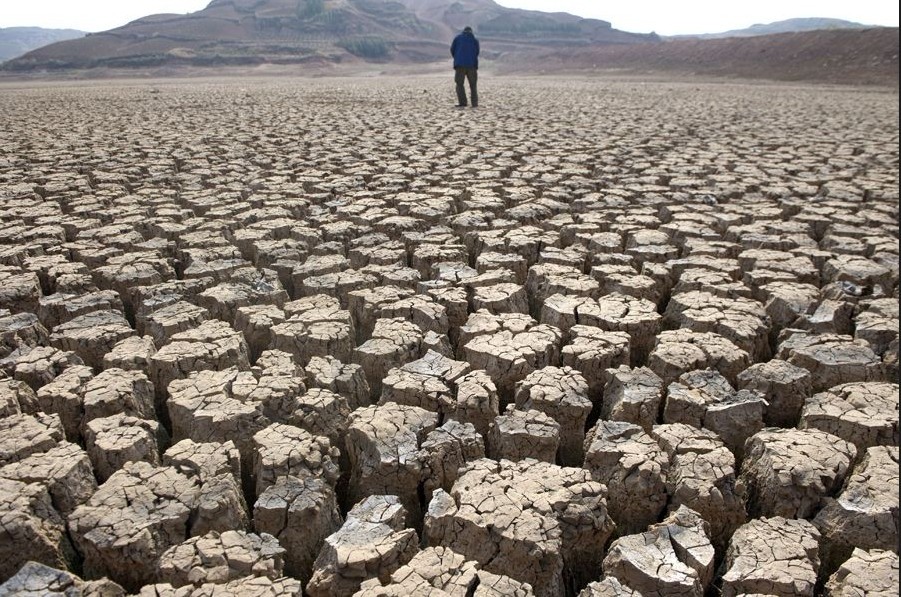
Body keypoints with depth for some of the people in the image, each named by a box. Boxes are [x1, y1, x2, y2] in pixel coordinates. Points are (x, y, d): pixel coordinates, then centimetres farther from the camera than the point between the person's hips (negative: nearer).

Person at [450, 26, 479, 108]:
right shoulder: (475, 40, 10)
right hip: (472, 65, 1)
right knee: (473, 85, 10)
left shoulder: (457, 38, 8)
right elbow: (477, 52, 7)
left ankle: (462, 102, -11)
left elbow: (452, 49, 7)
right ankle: (474, 103, 4)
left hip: (460, 64, -1)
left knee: (459, 84, 2)